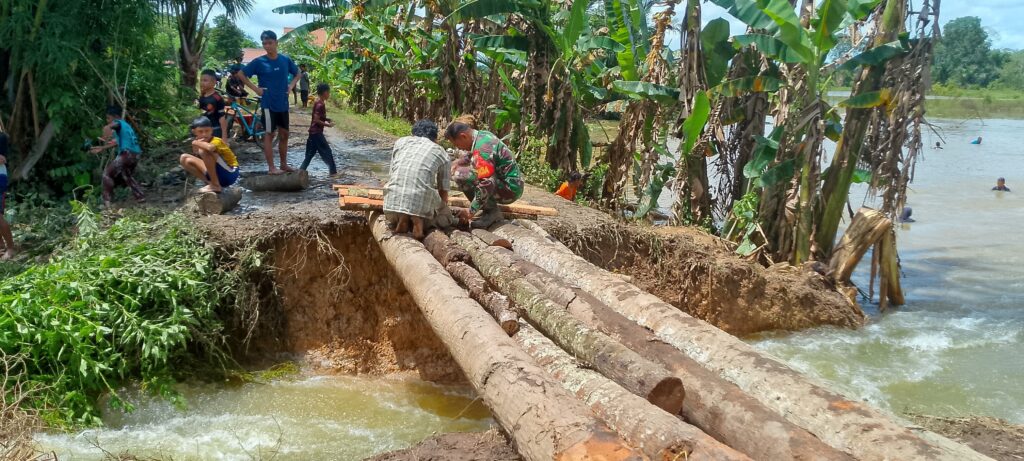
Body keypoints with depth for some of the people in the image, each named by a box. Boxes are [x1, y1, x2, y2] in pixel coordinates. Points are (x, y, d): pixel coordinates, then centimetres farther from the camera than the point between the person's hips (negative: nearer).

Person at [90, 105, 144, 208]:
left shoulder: (118, 123, -1)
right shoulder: (125, 125, 26)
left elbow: (107, 127, -27)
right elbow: (117, 142, 34)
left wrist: (105, 141, -19)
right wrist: (101, 148, 37)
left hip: (127, 154, -9)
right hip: (135, 154, 9)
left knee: (107, 173, 1)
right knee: (127, 176, 29)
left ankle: (107, 202, -3)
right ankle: (140, 197, 26)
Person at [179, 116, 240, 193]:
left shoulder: (216, 141, -20)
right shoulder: (202, 143, 5)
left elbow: (210, 147, -44)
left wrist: (196, 143, -26)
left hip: (230, 174, -8)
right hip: (215, 175, 9)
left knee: (204, 151, -28)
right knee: (185, 158, 4)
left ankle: (216, 185, -19)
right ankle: (212, 183, 0)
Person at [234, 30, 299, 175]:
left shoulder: (285, 60, 3)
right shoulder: (259, 62, -8)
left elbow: (297, 73, 19)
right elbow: (241, 74, -2)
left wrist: (291, 85, 4)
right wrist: (255, 88, -8)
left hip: (283, 103, 4)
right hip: (268, 104, -4)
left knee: (284, 134, 10)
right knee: (269, 134, -1)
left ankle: (284, 164, 22)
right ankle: (271, 167, 2)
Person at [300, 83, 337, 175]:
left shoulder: (318, 103, 11)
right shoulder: (320, 105, -19)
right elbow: (316, 120, -22)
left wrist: (326, 119, 9)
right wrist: (327, 124, -16)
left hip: (314, 132, 9)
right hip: (317, 132, -9)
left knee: (310, 153, 11)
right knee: (327, 151, -1)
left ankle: (301, 170, 11)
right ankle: (333, 171, 5)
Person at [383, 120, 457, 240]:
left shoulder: (400, 142, 21)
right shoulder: (441, 153, 16)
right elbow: (443, 192, 25)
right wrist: (442, 206, 46)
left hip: (394, 199, 3)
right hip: (421, 201, -3)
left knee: (392, 221, 36)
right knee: (446, 218, 24)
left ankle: (401, 219, 2)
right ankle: (420, 219, -4)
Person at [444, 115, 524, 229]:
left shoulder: (482, 149, -25)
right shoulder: (482, 134, 5)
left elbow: (486, 185, -32)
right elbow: (471, 154, 28)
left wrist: (471, 211, -24)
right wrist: (458, 162, 9)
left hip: (510, 189, -10)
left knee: (460, 175, -21)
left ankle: (492, 211, -10)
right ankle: (488, 207, 12)